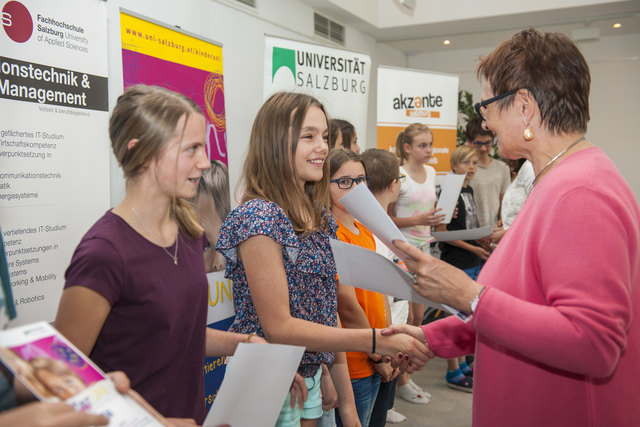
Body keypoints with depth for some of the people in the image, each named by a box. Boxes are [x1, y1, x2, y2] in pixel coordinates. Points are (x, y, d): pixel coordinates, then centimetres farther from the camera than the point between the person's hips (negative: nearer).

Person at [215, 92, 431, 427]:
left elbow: (326, 309, 7)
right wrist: (374, 341, -25)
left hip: (312, 380, 7)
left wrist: (346, 400, 8)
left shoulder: (318, 216, 4)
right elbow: (277, 327, -22)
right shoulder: (259, 218, -21)